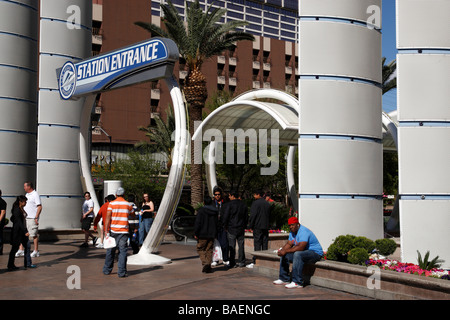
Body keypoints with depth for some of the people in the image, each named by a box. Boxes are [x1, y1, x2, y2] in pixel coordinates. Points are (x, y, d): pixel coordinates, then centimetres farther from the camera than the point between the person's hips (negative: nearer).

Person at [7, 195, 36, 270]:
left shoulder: (21, 209, 10)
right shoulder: (16, 210, -17)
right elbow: (19, 222, -22)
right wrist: (25, 231, -25)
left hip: (22, 232, 9)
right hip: (17, 232, -9)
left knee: (27, 246, 10)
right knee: (15, 248, -1)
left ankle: (27, 263, 17)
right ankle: (10, 266, 8)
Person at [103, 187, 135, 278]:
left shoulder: (111, 204, -1)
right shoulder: (128, 204, 3)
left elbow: (108, 217, -8)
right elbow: (133, 214, 18)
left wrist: (106, 230, -9)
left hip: (113, 230, 1)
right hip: (123, 231, -1)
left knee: (110, 250, 13)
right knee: (122, 251, 0)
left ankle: (107, 270, 22)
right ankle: (122, 272, -6)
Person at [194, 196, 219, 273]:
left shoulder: (201, 210, -11)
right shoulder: (215, 211, 6)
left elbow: (197, 223, -13)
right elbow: (217, 224, 12)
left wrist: (195, 233, -7)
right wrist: (215, 234, 19)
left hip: (202, 235, -4)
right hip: (212, 235, 5)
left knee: (200, 249, 6)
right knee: (209, 250, 11)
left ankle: (205, 263, -14)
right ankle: (208, 267, 10)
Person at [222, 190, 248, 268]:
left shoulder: (229, 204, -9)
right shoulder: (243, 204, 8)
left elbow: (225, 217, -10)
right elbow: (246, 217, 12)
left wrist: (225, 226, 2)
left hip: (231, 229, -4)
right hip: (241, 229, 4)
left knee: (232, 246, -1)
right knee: (241, 245, 9)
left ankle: (232, 263, -1)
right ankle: (241, 262, 10)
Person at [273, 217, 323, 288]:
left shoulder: (303, 231, -24)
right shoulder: (292, 232, 7)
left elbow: (300, 247, -34)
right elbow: (289, 244, 8)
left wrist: (285, 251, -31)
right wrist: (282, 250, -13)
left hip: (315, 252, -10)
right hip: (304, 252, 10)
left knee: (297, 254, -36)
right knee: (284, 255, 3)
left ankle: (297, 282, -33)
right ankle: (284, 279, 8)